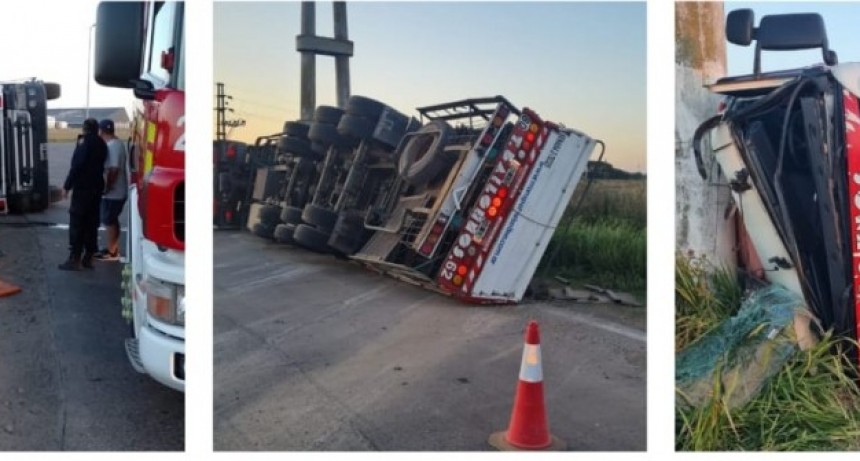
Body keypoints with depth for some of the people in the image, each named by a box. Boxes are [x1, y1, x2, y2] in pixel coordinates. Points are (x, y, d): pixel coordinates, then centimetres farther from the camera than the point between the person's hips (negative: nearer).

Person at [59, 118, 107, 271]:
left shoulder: (85, 143, -11)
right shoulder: (101, 144, 12)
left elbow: (76, 166, -17)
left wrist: (67, 186, -13)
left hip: (82, 188, -8)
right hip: (96, 188, 8)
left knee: (77, 224, -5)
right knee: (91, 223, 9)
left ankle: (75, 259, -5)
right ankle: (88, 257, 12)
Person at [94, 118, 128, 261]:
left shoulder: (111, 146, -19)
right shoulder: (117, 143, 12)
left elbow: (113, 170, -25)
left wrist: (106, 188, -19)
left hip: (112, 192, -10)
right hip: (118, 191, 10)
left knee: (108, 221, -1)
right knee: (113, 220, 17)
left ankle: (111, 251, 6)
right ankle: (113, 248, 25)